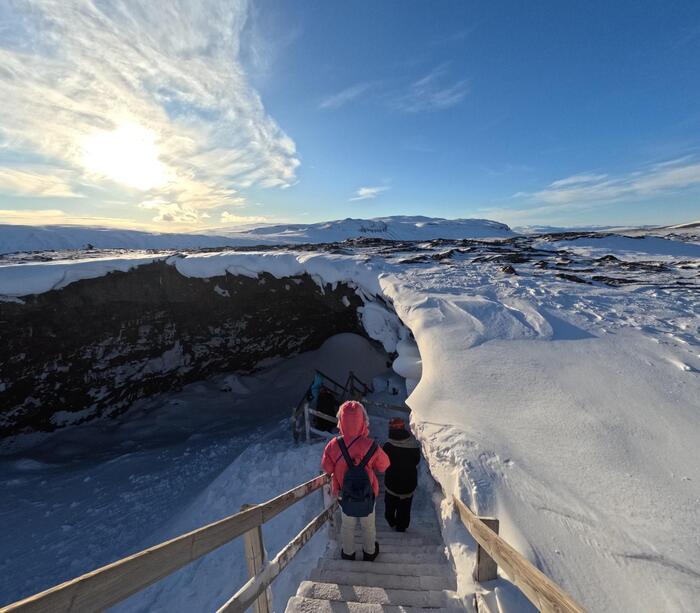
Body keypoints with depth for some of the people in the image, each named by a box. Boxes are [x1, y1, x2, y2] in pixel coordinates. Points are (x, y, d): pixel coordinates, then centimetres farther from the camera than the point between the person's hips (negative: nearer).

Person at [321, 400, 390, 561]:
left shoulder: (333, 445, -29)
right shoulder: (370, 446, -32)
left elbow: (327, 468, -11)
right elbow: (383, 466, -14)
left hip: (344, 494, 1)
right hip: (367, 495, -1)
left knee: (347, 526, 28)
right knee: (368, 526, 28)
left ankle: (348, 553, 50)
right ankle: (369, 552, 50)